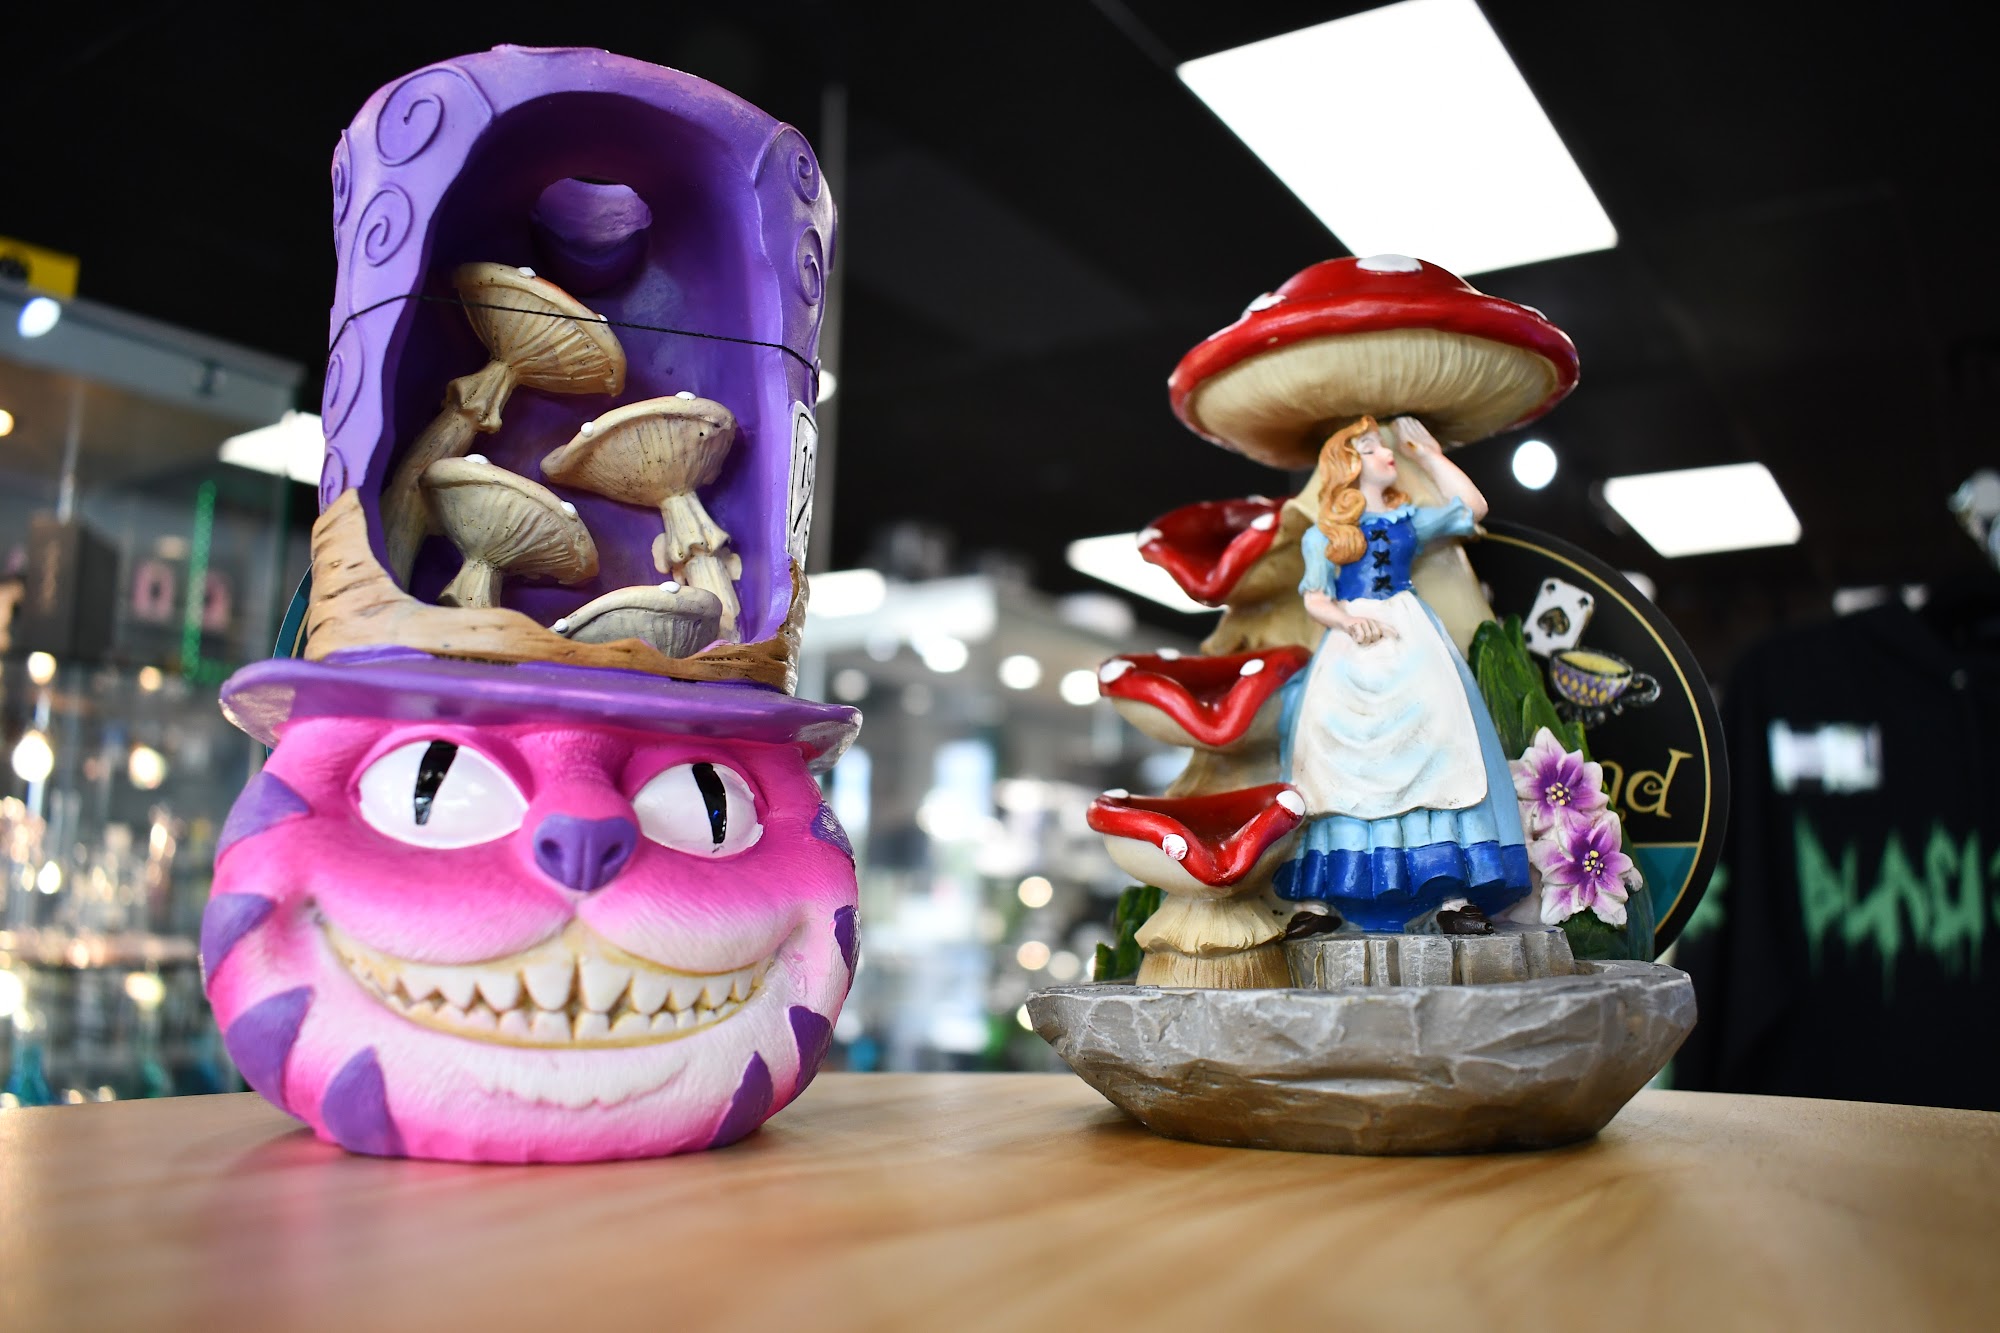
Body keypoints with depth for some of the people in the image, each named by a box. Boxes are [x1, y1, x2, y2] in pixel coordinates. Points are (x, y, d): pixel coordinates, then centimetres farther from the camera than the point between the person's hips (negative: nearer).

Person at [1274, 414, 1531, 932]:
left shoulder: (1409, 519, 24)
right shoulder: (1322, 535, 16)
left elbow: (1473, 506, 21)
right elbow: (1315, 600, 5)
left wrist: (1429, 454, 27)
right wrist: (1350, 620, -17)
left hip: (1409, 636, 1)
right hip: (1350, 641, -1)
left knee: (1434, 733, -20)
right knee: (1330, 735, -20)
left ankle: (1450, 892, -25)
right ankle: (1318, 894, -21)